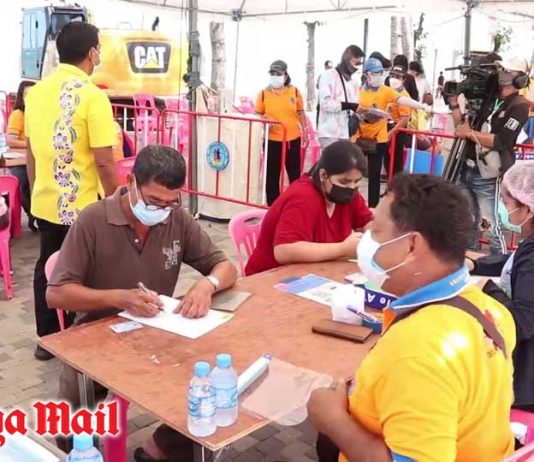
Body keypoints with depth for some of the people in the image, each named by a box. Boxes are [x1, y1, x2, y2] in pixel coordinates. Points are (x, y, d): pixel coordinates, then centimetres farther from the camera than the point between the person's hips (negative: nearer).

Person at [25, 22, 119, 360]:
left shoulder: (36, 91, 4)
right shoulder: (92, 96, -17)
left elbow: (31, 152, 12)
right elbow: (104, 162, -18)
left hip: (44, 203, 7)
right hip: (81, 206, -6)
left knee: (46, 270, 17)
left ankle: (47, 339, 30)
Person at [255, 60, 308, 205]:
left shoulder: (294, 91, 1)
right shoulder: (264, 93, -1)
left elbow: (300, 113, 9)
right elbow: (258, 115, 6)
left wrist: (305, 131, 7)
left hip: (293, 139, 1)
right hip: (272, 140, 0)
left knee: (295, 174, 9)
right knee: (272, 175, 6)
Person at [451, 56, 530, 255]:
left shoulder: (518, 106, -8)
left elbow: (500, 142, -19)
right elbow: (463, 127, 16)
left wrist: (470, 133, -18)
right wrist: (454, 104, 5)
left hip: (488, 176, -7)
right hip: (466, 171, 7)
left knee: (492, 227, -3)